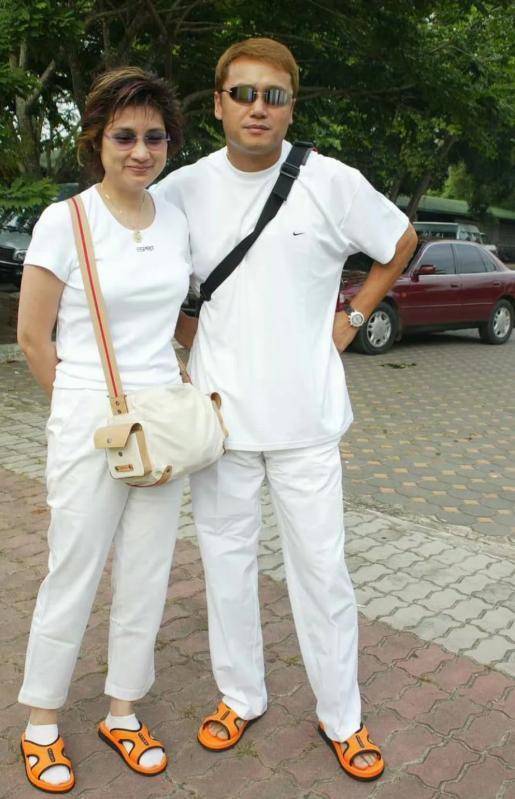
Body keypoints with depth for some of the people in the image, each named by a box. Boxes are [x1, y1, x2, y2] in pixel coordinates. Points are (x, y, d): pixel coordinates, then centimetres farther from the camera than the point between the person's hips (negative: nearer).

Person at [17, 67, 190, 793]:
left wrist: (179, 389, 7)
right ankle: (42, 724, 30)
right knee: (74, 577, 7)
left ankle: (122, 713, 33)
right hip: (89, 426, -4)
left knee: (146, 577, 13)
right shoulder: (64, 221, -9)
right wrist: (87, 407, 1)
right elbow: (33, 337, -5)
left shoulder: (177, 221, 5)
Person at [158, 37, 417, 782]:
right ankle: (241, 696, 34)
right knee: (227, 561, 13)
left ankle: (342, 717, 27)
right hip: (219, 409, 2)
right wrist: (184, 333, 5)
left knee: (322, 569, 6)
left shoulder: (332, 182, -5)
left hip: (306, 412, -1)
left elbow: (401, 242, 10)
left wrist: (353, 317, 4)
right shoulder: (185, 188, 0)